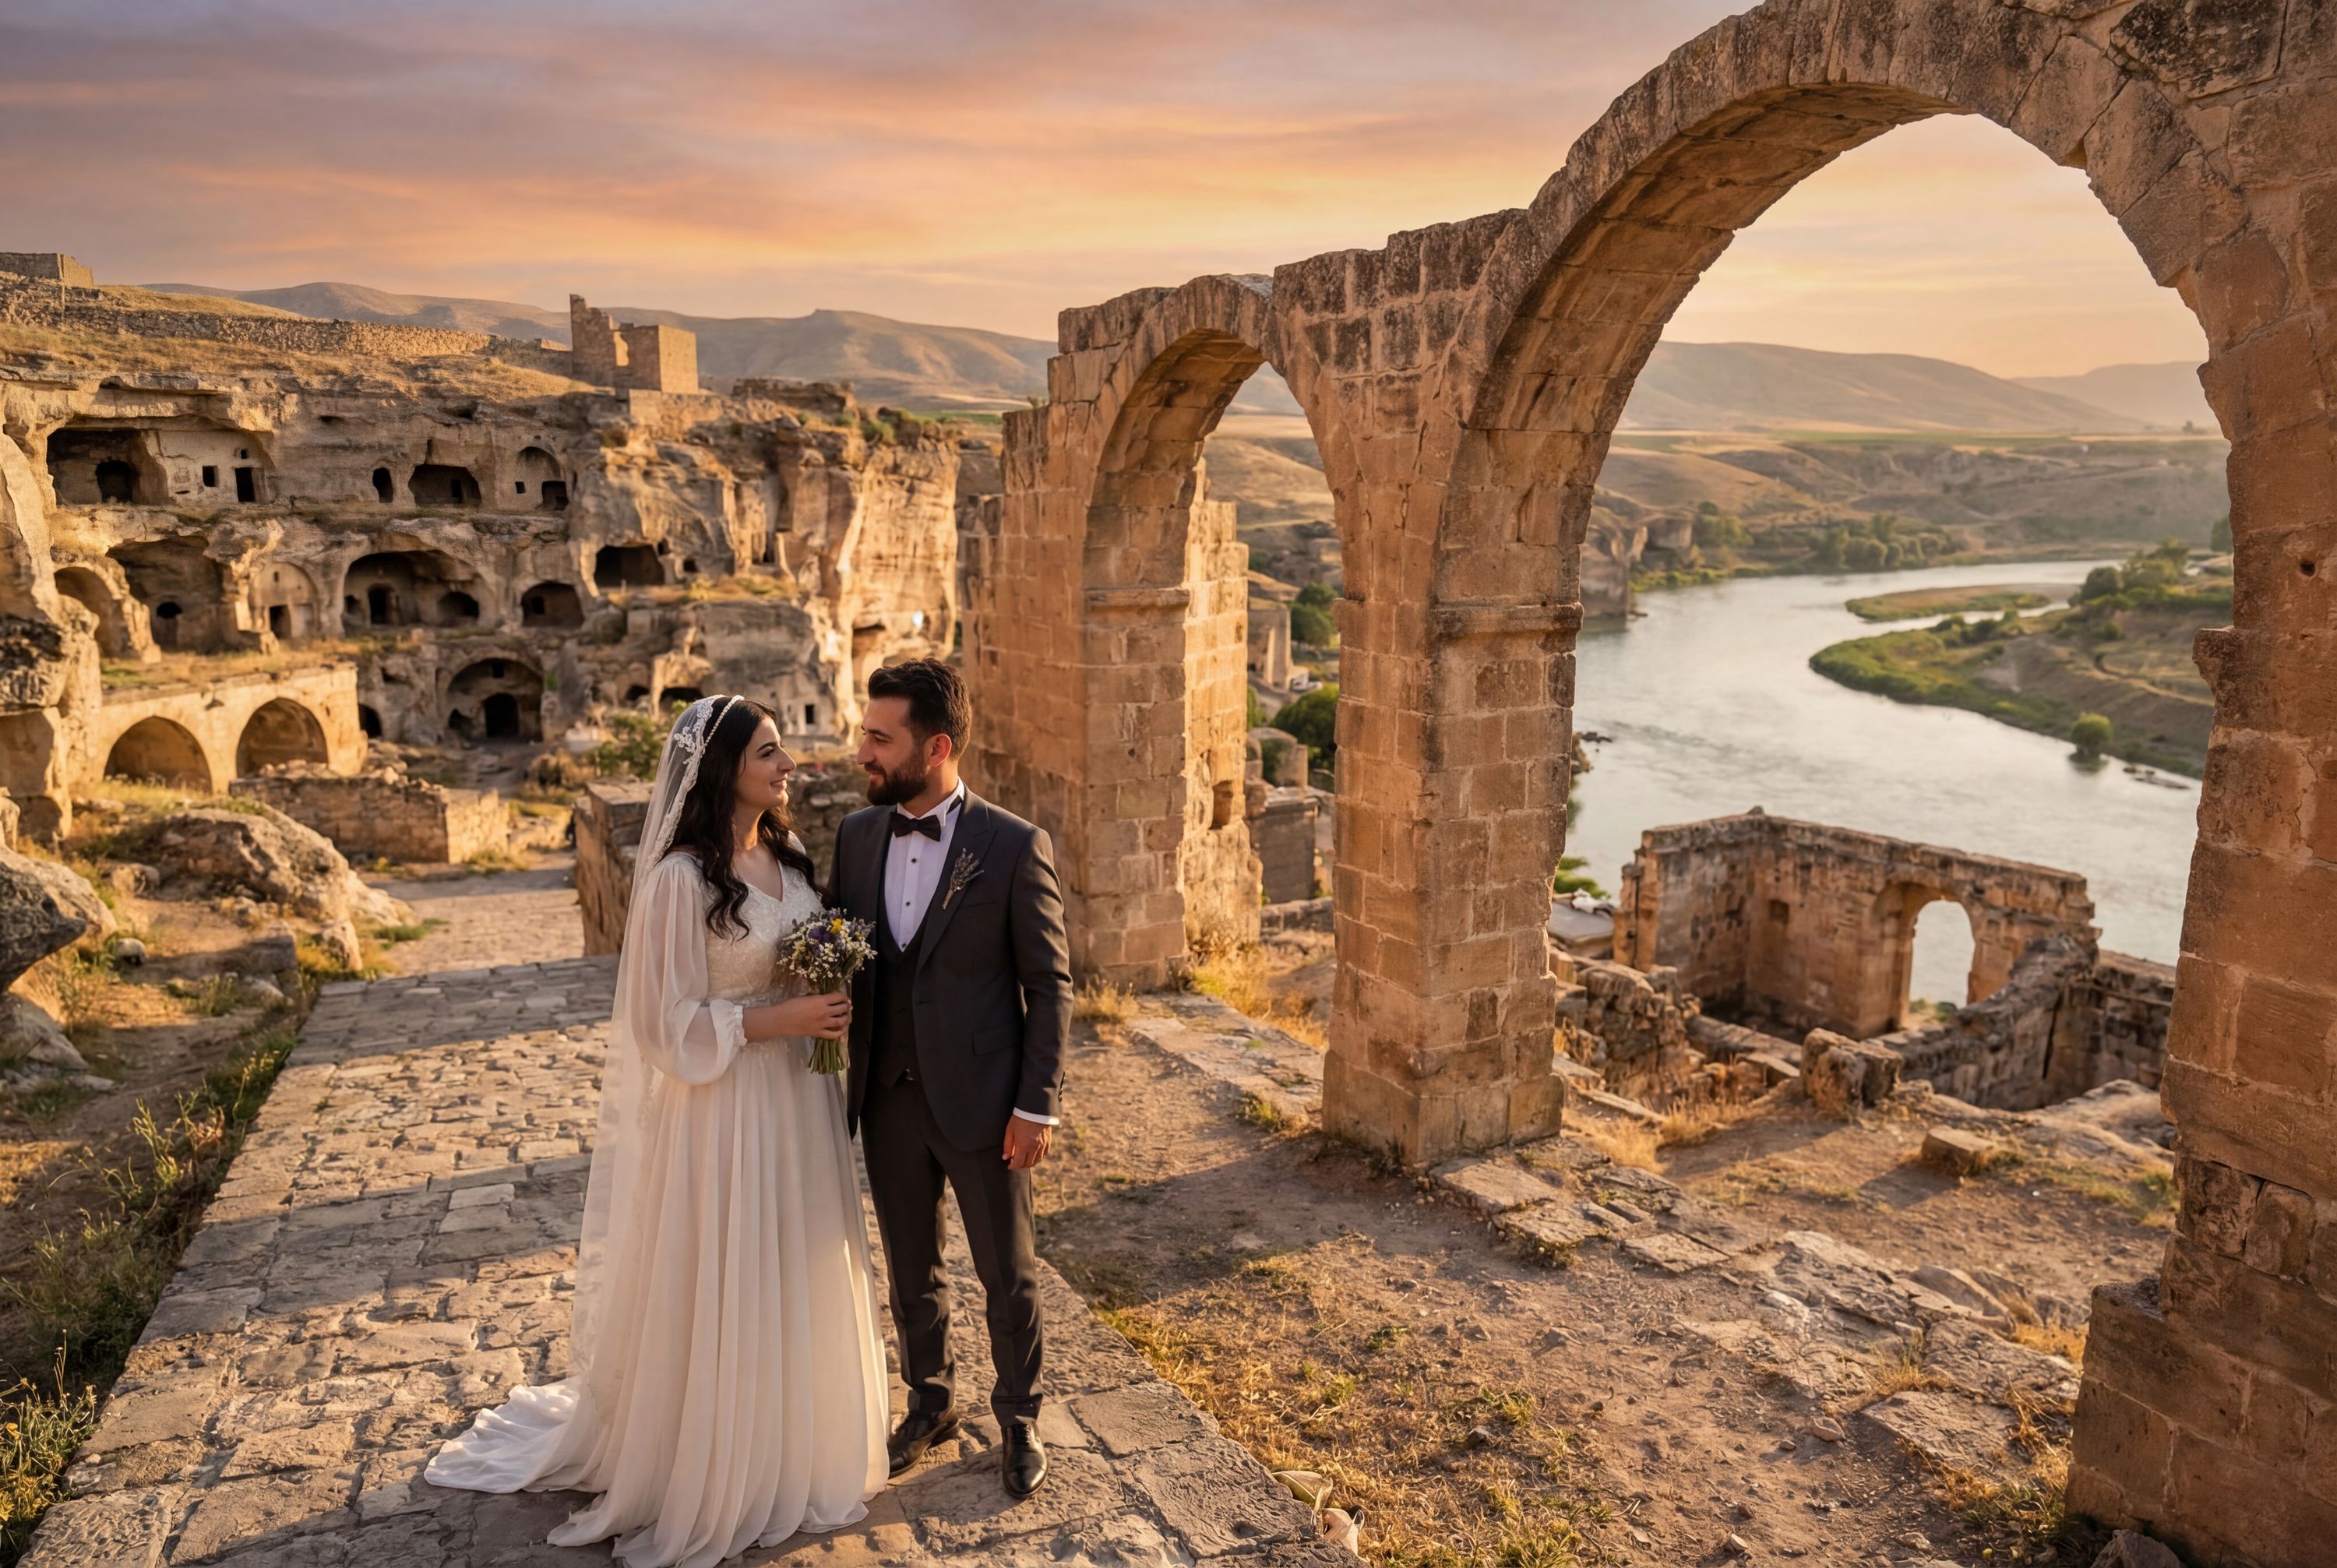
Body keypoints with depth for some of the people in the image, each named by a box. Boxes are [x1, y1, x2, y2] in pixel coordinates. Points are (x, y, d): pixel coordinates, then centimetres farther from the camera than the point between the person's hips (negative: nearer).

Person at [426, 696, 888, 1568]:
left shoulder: (786, 857, 3)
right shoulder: (682, 879, -20)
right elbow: (670, 1025, -18)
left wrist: (830, 1008, -1)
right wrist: (781, 1020, -21)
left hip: (797, 1099, 7)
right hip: (723, 1110, -7)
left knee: (796, 1281, 20)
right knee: (723, 1290, 9)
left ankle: (792, 1446, 41)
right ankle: (715, 1473, 31)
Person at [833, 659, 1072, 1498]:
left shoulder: (1014, 847, -14)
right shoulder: (856, 834, 0)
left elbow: (1050, 984, -9)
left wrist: (1037, 1104, -11)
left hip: (980, 1101, -4)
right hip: (888, 1100, 4)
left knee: (1008, 1274, 13)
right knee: (910, 1270, 20)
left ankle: (1018, 1418, 36)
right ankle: (930, 1402, 43)